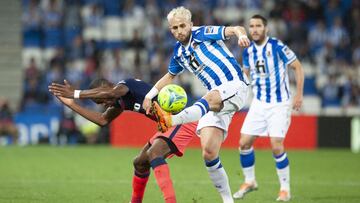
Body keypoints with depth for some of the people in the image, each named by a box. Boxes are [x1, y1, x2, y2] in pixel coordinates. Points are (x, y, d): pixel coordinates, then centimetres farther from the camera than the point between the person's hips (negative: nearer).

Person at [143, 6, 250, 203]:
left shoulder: (203, 34, -3)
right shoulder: (179, 53, 15)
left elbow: (234, 29, -15)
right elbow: (170, 75, 33)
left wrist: (241, 34, -39)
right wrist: (150, 94, 21)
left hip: (234, 86, -6)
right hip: (216, 97, 6)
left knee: (210, 99, -42)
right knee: (208, 153, -7)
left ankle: (173, 120, -65)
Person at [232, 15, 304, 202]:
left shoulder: (277, 47, -14)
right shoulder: (248, 51, 3)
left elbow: (297, 67, -8)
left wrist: (299, 94, -11)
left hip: (279, 104, -5)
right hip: (258, 103, 5)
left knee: (276, 146, -14)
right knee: (244, 143, 0)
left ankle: (285, 188, 3)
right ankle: (249, 181, 21)